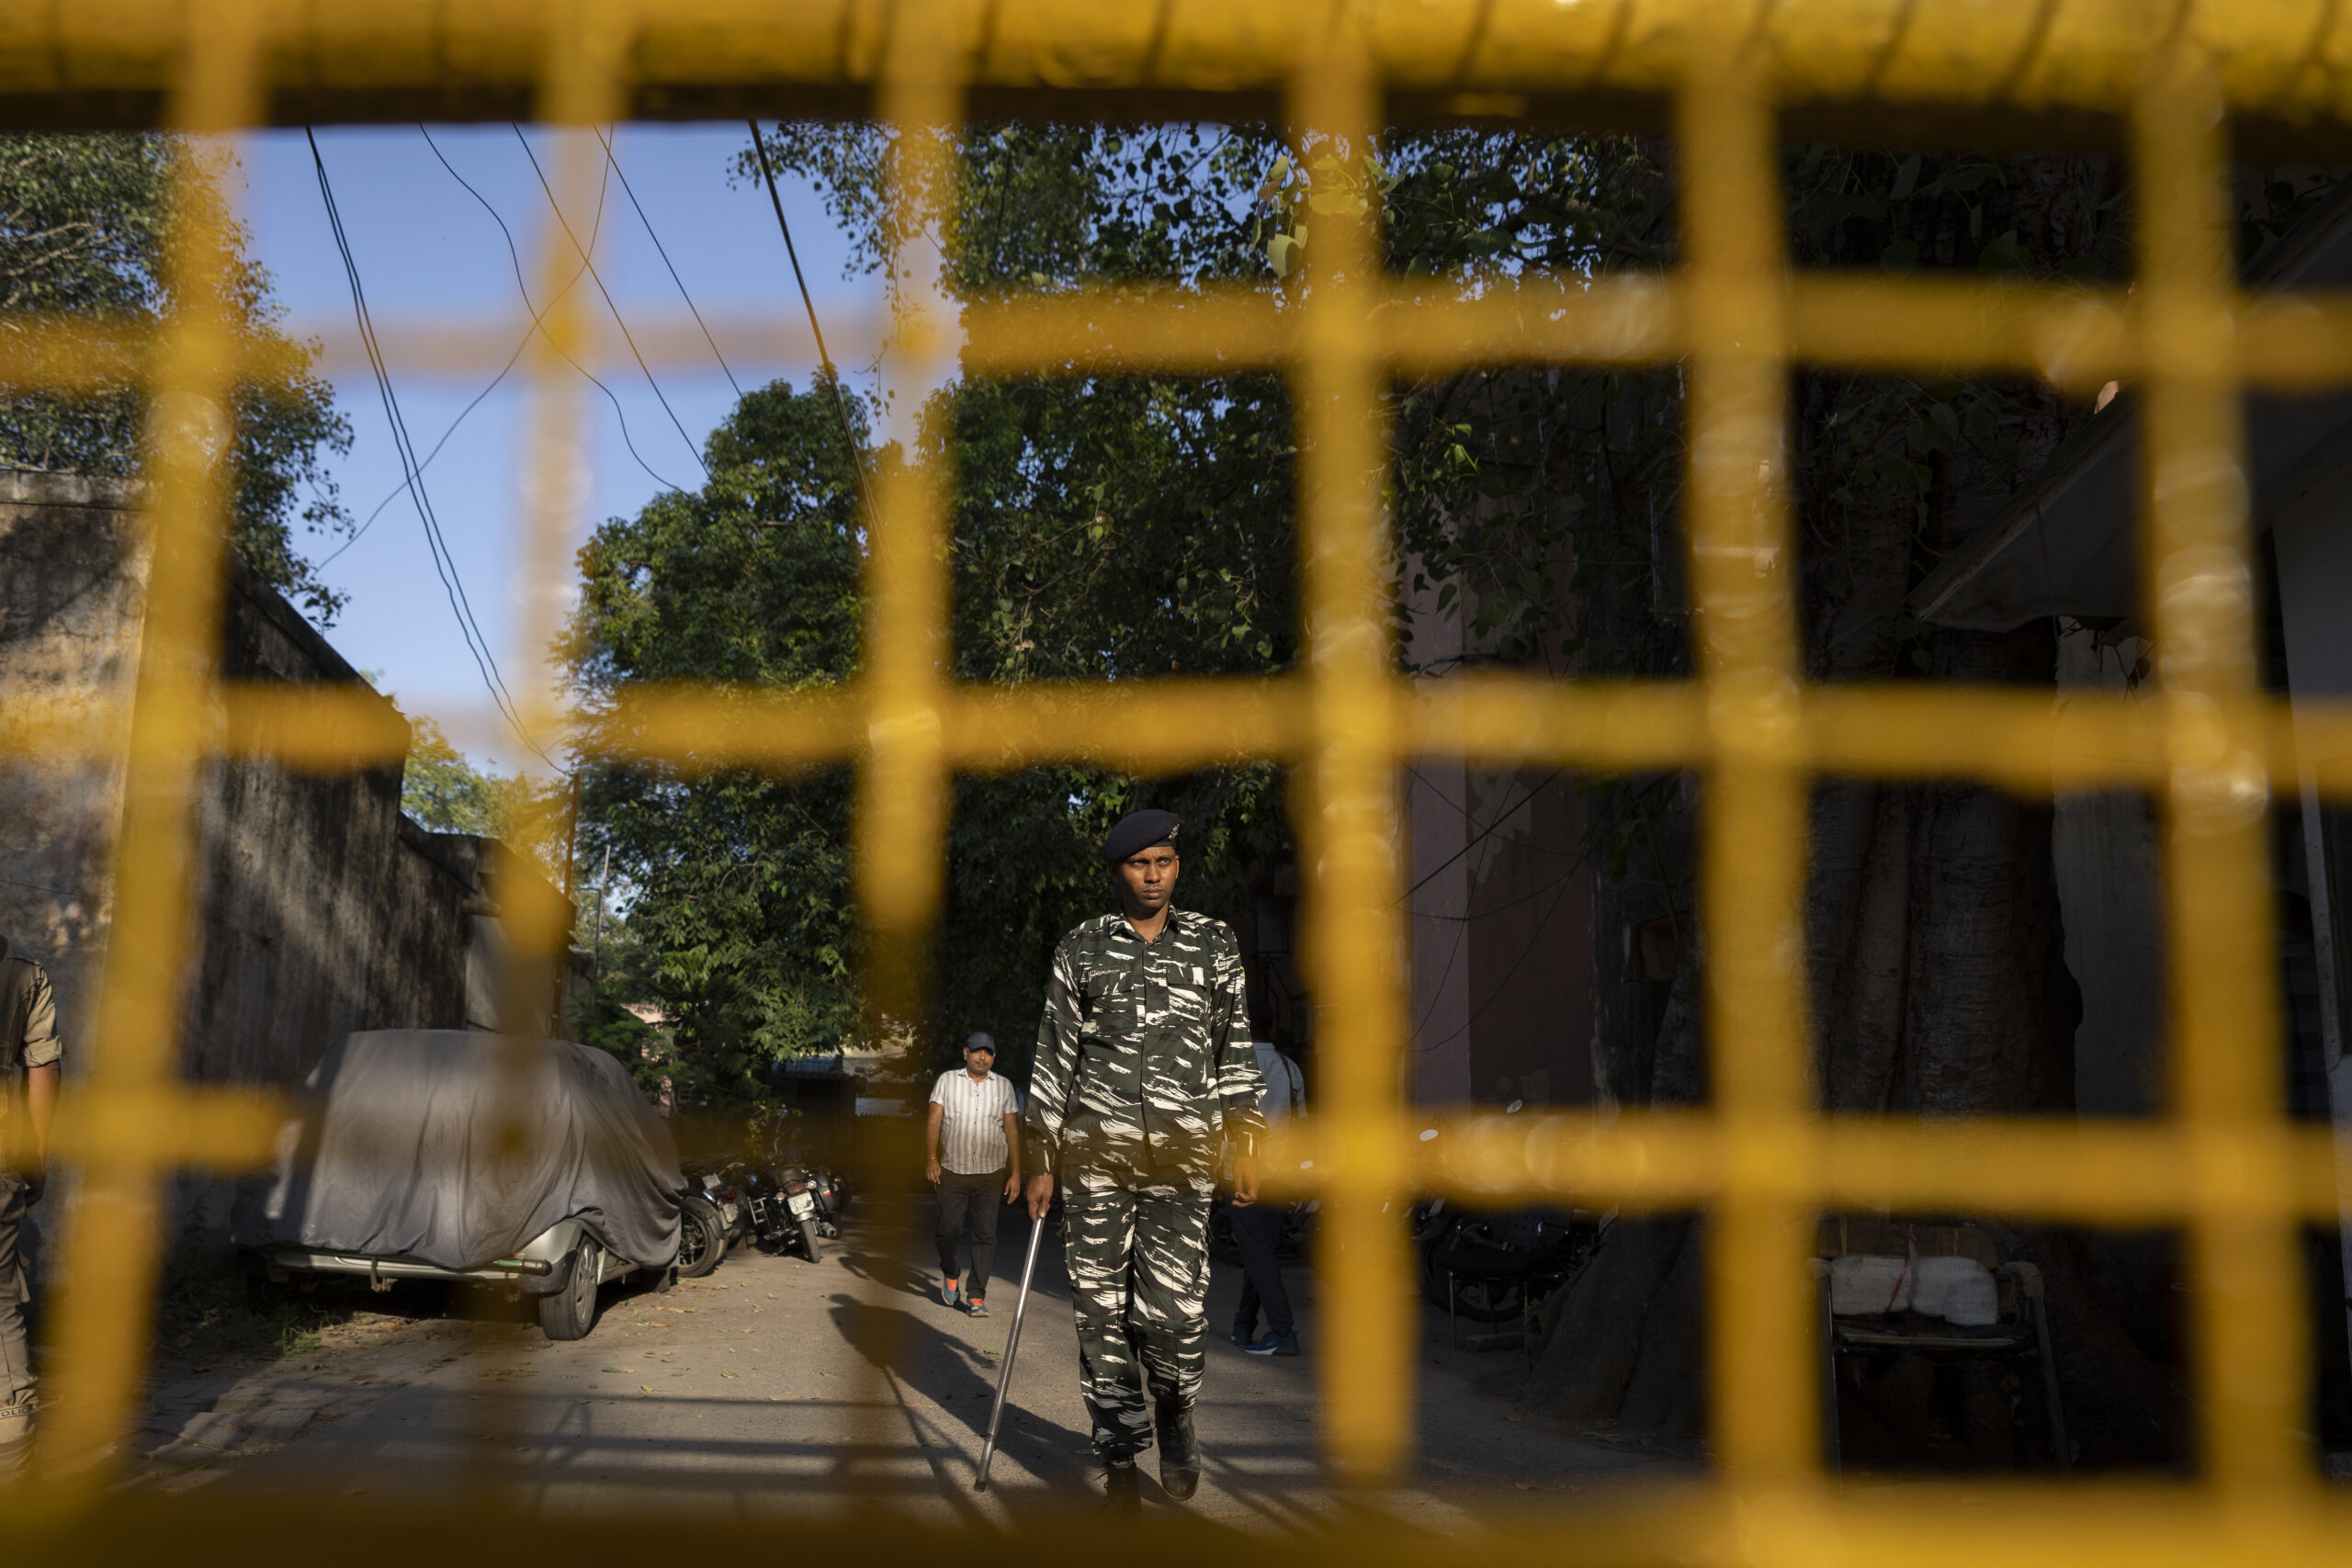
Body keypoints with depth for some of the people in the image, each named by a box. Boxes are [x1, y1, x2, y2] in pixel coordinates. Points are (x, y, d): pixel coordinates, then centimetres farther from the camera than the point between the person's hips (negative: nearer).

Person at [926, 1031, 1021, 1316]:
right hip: (952, 1172, -1)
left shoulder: (1003, 1086, 8)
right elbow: (934, 1121, 1)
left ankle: (976, 1296, 2)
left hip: (991, 1174, 1)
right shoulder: (947, 1080, 5)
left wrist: (1016, 1173, 4)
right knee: (949, 1230, 1)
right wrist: (931, 1158, -11)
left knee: (985, 1235, -3)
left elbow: (1012, 1131, 9)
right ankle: (949, 1275, 30)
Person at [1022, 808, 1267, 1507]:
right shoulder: (1080, 951, 8)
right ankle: (1119, 1455, 16)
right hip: (1095, 1154, 1)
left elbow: (1236, 1050, 12)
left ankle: (1174, 1412, 23)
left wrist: (1246, 1145, 5)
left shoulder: (1214, 944, 10)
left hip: (1181, 1159, 0)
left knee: (1175, 1310, -8)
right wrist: (1041, 1161, 5)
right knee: (1102, 1309, 2)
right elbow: (1053, 1058, 9)